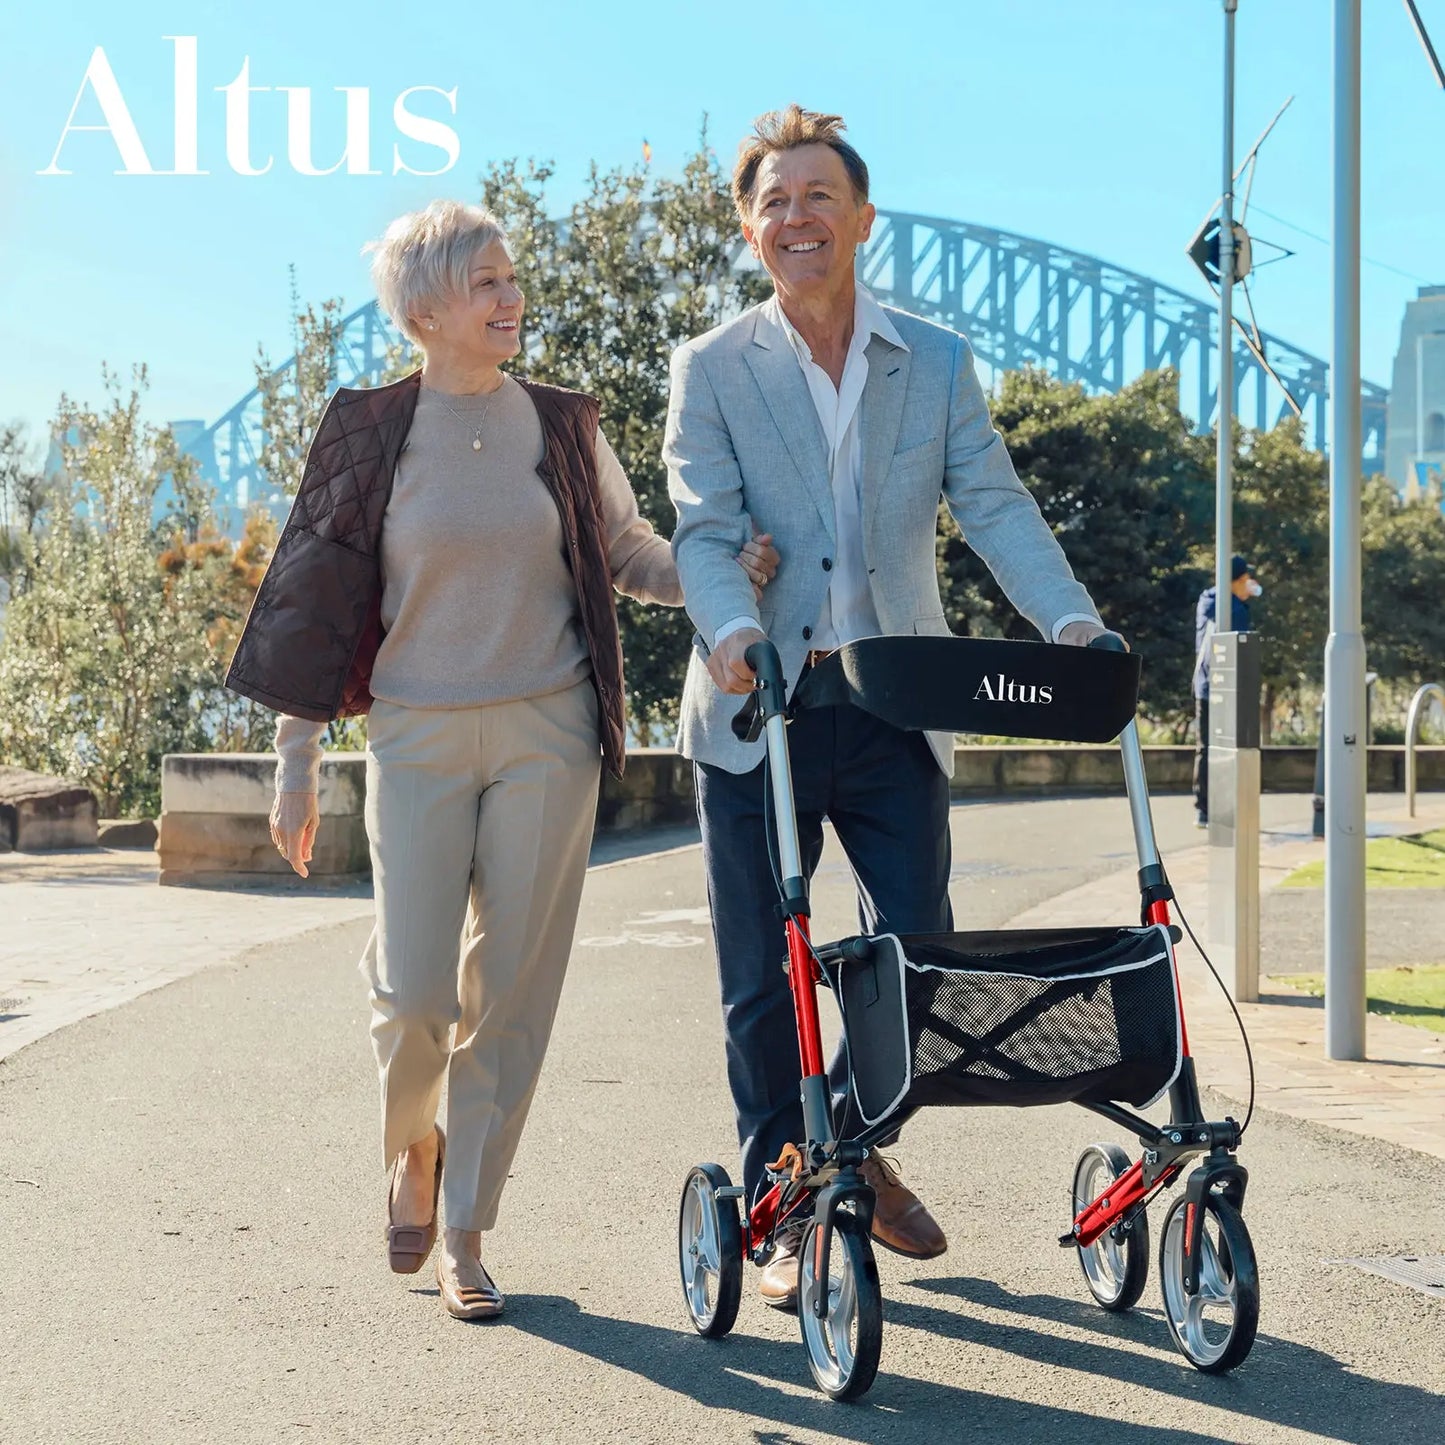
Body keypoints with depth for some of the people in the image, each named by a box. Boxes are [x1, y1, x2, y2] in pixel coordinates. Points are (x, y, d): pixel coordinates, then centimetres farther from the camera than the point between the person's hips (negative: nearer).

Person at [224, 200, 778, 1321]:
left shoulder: (563, 427, 5)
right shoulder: (370, 432, 0)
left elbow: (630, 553, 15)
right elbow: (314, 598, 3)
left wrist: (718, 577, -6)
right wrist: (297, 765, 2)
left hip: (547, 735, 2)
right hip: (419, 737, -1)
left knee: (512, 994, 2)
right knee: (414, 993, -8)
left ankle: (467, 1233, 15)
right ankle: (414, 1144, 27)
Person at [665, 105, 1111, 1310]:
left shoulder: (939, 365, 7)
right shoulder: (711, 370, 2)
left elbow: (994, 505, -2)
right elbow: (704, 526, -9)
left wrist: (1071, 620, -19)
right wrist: (731, 629, -29)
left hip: (895, 711, 2)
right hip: (759, 712, -1)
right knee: (761, 982, 4)